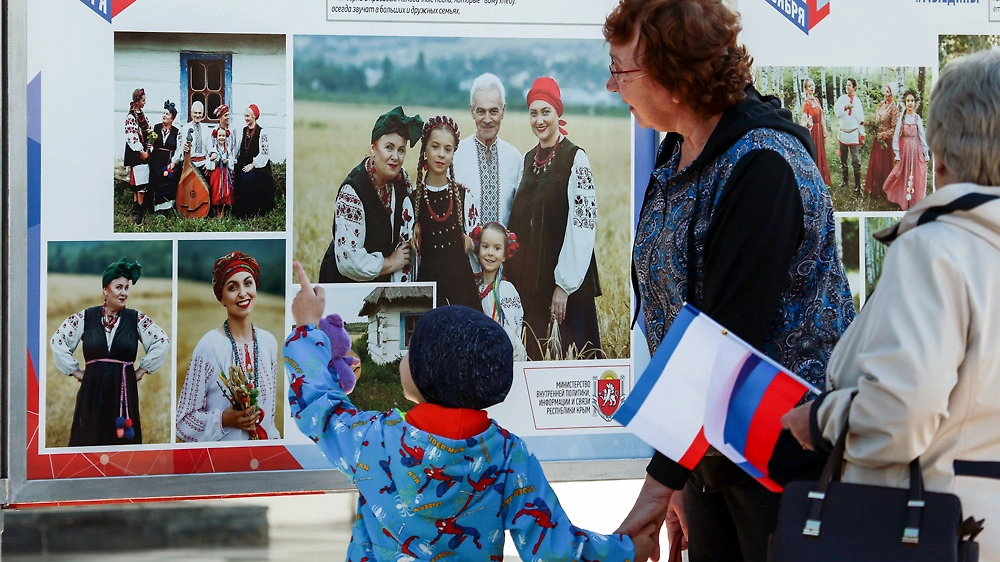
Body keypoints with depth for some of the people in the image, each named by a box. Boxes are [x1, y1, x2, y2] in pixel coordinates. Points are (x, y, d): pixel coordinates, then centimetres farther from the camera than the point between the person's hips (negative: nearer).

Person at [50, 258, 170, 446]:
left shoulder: (136, 319, 3)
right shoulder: (85, 318, 3)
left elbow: (162, 342, 6)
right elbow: (57, 342, 6)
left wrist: (141, 370, 4)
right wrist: (76, 371, 4)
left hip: (124, 391, 0)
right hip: (93, 391, 0)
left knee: (123, 441, 1)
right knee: (90, 440, 0)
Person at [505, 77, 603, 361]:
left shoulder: (575, 158, -9)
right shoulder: (528, 159, 12)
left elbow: (582, 223, -15)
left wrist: (564, 286, -18)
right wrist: (513, 272, 8)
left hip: (562, 278, -6)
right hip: (528, 278, 6)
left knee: (563, 355, -4)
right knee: (533, 354, 8)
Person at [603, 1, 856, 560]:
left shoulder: (763, 168, -21)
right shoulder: (678, 153, 6)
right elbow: (674, 319, 8)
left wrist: (664, 477, -23)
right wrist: (677, 474, 6)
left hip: (786, 456, -8)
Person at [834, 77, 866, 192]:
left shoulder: (857, 101, 2)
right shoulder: (842, 99, 3)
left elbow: (861, 119, 5)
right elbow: (836, 111, -12)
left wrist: (862, 135, 5)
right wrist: (845, 107, -29)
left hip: (854, 134, -2)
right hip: (843, 133, 2)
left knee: (856, 160, -7)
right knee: (843, 160, 11)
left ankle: (858, 185, -5)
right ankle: (844, 181, 25)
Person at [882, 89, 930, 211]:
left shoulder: (918, 119, -1)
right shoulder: (901, 118, -2)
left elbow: (922, 137, 2)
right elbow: (896, 137, -2)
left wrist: (926, 154, 2)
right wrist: (897, 154, -6)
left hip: (916, 151, 0)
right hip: (904, 150, 0)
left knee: (916, 177, 3)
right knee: (904, 176, 6)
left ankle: (915, 203, 12)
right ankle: (904, 203, 17)